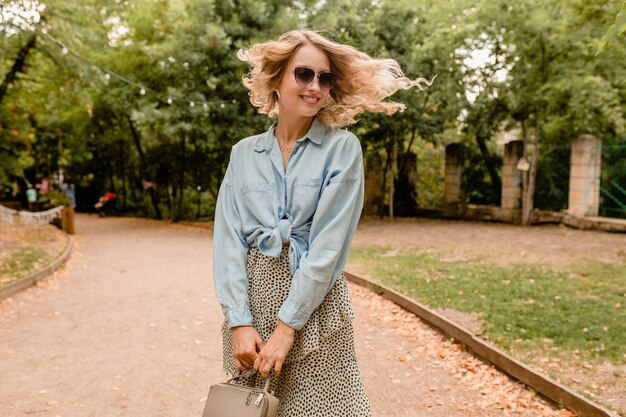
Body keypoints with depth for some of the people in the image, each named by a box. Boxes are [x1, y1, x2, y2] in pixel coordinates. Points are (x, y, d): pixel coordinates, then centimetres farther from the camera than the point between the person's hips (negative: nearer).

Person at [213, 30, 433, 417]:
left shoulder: (342, 147, -5)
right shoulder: (244, 153, 4)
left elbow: (328, 243, -12)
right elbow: (229, 240, -1)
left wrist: (287, 325, -15)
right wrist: (239, 322, -11)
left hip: (315, 305, -2)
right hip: (253, 297, 3)